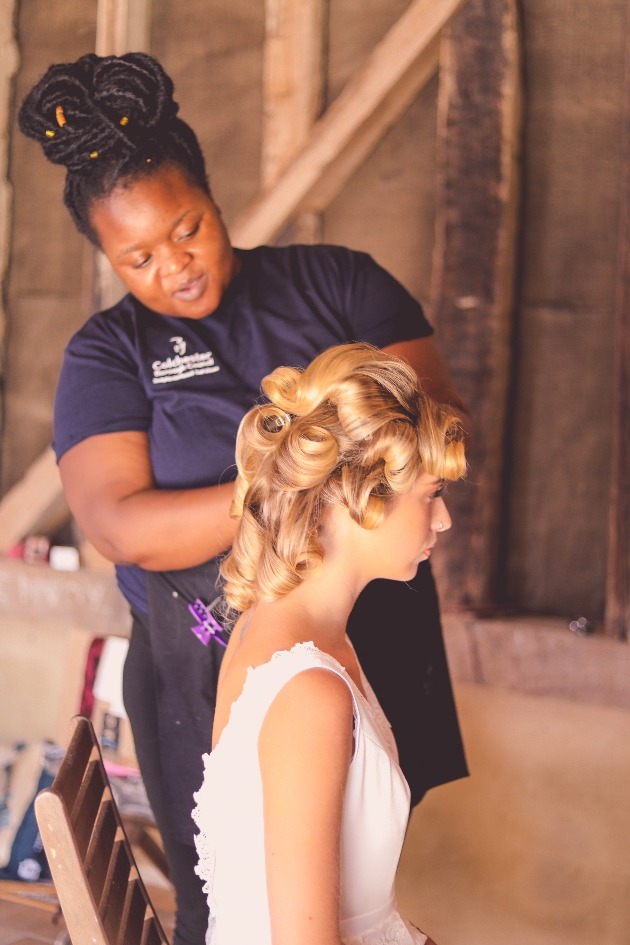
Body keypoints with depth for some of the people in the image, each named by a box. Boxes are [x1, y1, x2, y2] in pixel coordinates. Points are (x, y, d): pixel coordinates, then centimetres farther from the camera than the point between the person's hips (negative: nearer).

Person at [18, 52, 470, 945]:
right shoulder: (109, 353, -2)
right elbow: (122, 526, -16)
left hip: (372, 642, 1)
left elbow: (443, 413, -6)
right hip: (214, 675, -1)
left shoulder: (338, 283, 1)